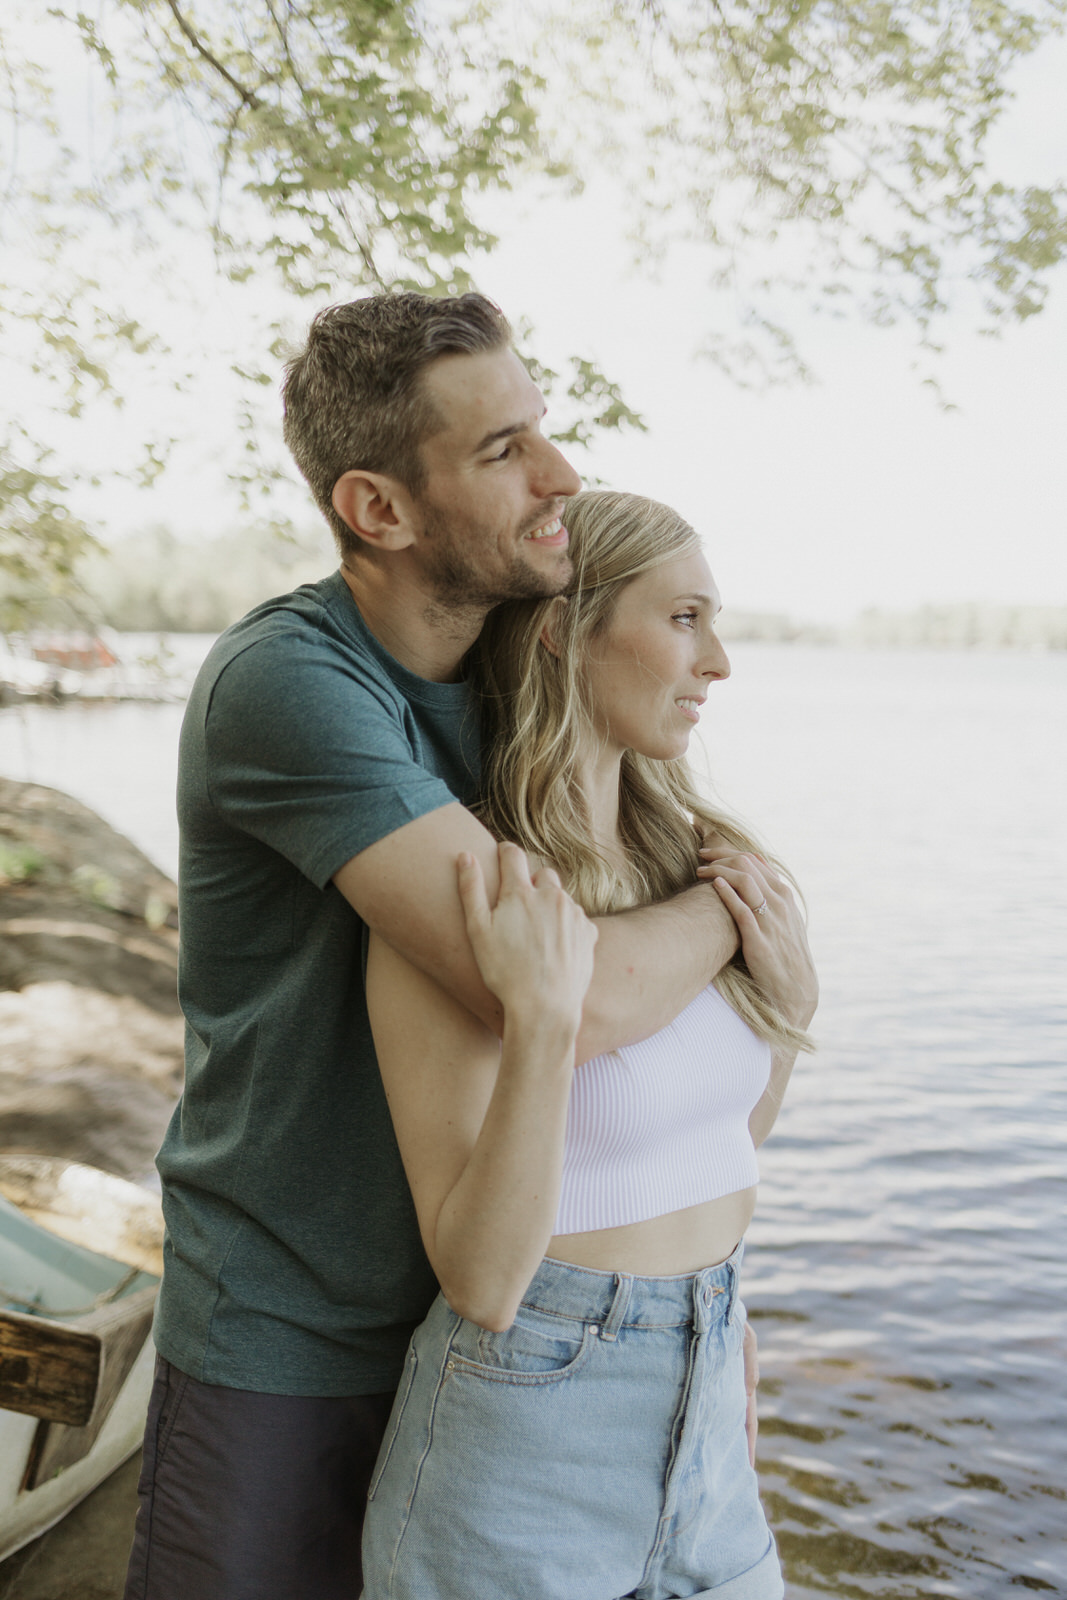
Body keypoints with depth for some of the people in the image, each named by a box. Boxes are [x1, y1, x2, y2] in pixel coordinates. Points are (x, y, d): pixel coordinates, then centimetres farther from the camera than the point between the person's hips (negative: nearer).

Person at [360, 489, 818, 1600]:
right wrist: (543, 1017, -34)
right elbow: (482, 1279, -22)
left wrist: (790, 1003, -7)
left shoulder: (680, 851, -1)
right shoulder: (447, 911, -21)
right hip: (521, 1431, -6)